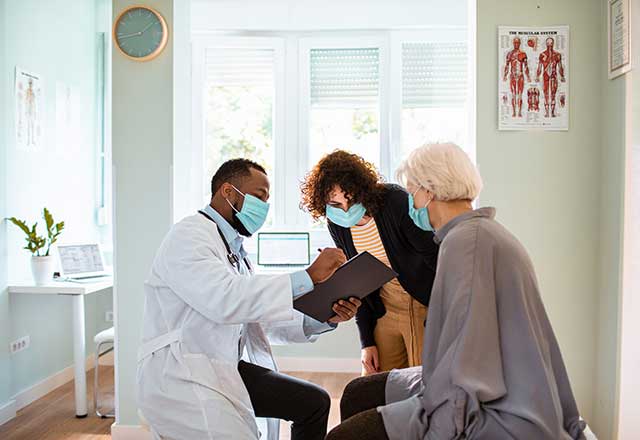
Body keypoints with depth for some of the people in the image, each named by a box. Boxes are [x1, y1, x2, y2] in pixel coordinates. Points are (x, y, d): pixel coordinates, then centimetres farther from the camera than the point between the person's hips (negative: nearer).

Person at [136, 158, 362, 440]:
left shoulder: (235, 250, 16)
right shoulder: (189, 235, -12)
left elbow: (264, 319, 12)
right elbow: (223, 299, -31)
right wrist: (308, 277, -29)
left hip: (226, 369, 9)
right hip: (179, 377, -9)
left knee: (314, 402, 3)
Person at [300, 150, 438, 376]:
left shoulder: (396, 202, -20)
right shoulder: (337, 225, -4)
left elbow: (436, 258, -15)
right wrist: (367, 342, 2)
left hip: (425, 306, -5)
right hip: (384, 311, 5)